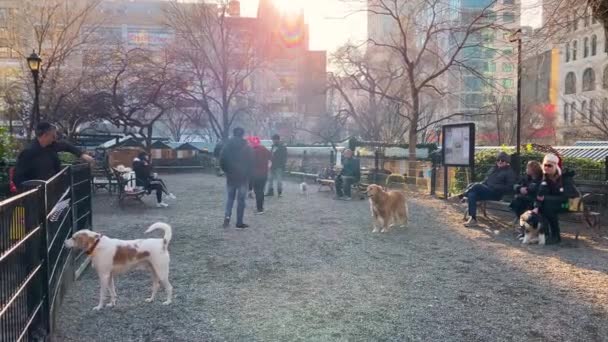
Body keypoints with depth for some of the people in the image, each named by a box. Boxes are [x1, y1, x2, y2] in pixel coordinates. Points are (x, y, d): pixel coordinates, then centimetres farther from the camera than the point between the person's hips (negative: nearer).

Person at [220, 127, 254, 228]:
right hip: (243, 178, -2)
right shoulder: (247, 148, -5)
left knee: (230, 198, 14)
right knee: (241, 200, 4)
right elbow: (251, 164, -5)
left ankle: (227, 216, -7)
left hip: (231, 177, 2)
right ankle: (239, 222, 5)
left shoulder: (227, 146, 0)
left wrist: (227, 171, 13)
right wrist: (248, 175, 7)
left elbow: (221, 161, 0)